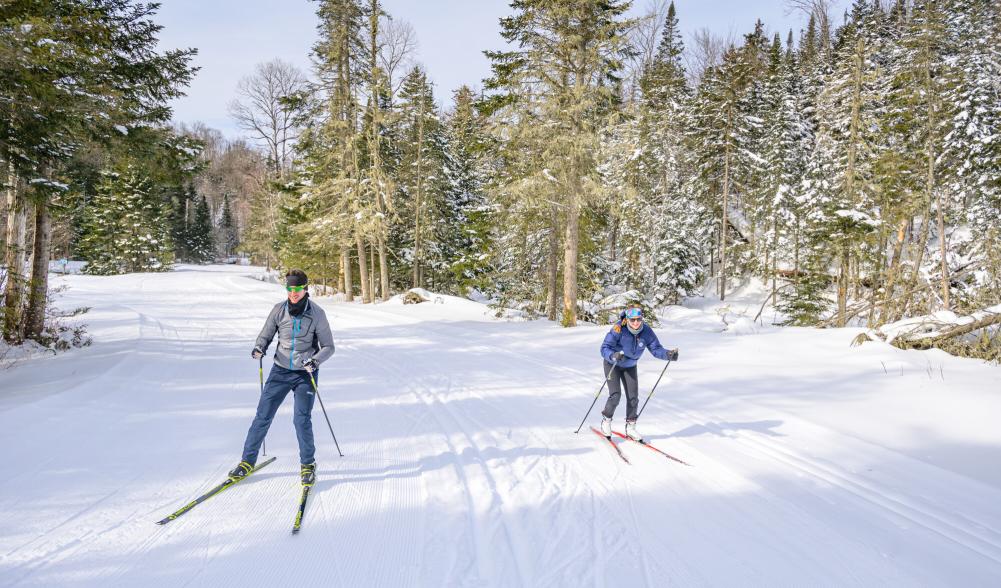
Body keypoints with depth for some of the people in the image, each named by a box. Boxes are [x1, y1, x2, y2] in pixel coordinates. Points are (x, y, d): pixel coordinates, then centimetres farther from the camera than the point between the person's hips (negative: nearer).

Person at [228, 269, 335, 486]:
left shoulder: (317, 313, -10)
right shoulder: (279, 310, -5)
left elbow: (328, 346, -4)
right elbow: (265, 335, 5)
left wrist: (315, 360, -22)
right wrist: (259, 348, -16)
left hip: (305, 373, -2)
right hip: (281, 370, 2)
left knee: (302, 419, -9)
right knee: (263, 416, 1)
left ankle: (308, 464, 11)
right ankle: (248, 460, 18)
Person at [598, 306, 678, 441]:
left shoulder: (646, 331, -19)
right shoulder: (619, 330, -31)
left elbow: (656, 349, -17)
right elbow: (604, 348, -31)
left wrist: (668, 354, -36)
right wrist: (613, 356, -50)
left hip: (630, 366, 4)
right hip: (612, 364, -4)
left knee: (633, 397, 2)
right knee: (615, 395, -14)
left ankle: (630, 427, 19)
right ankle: (606, 420, 12)